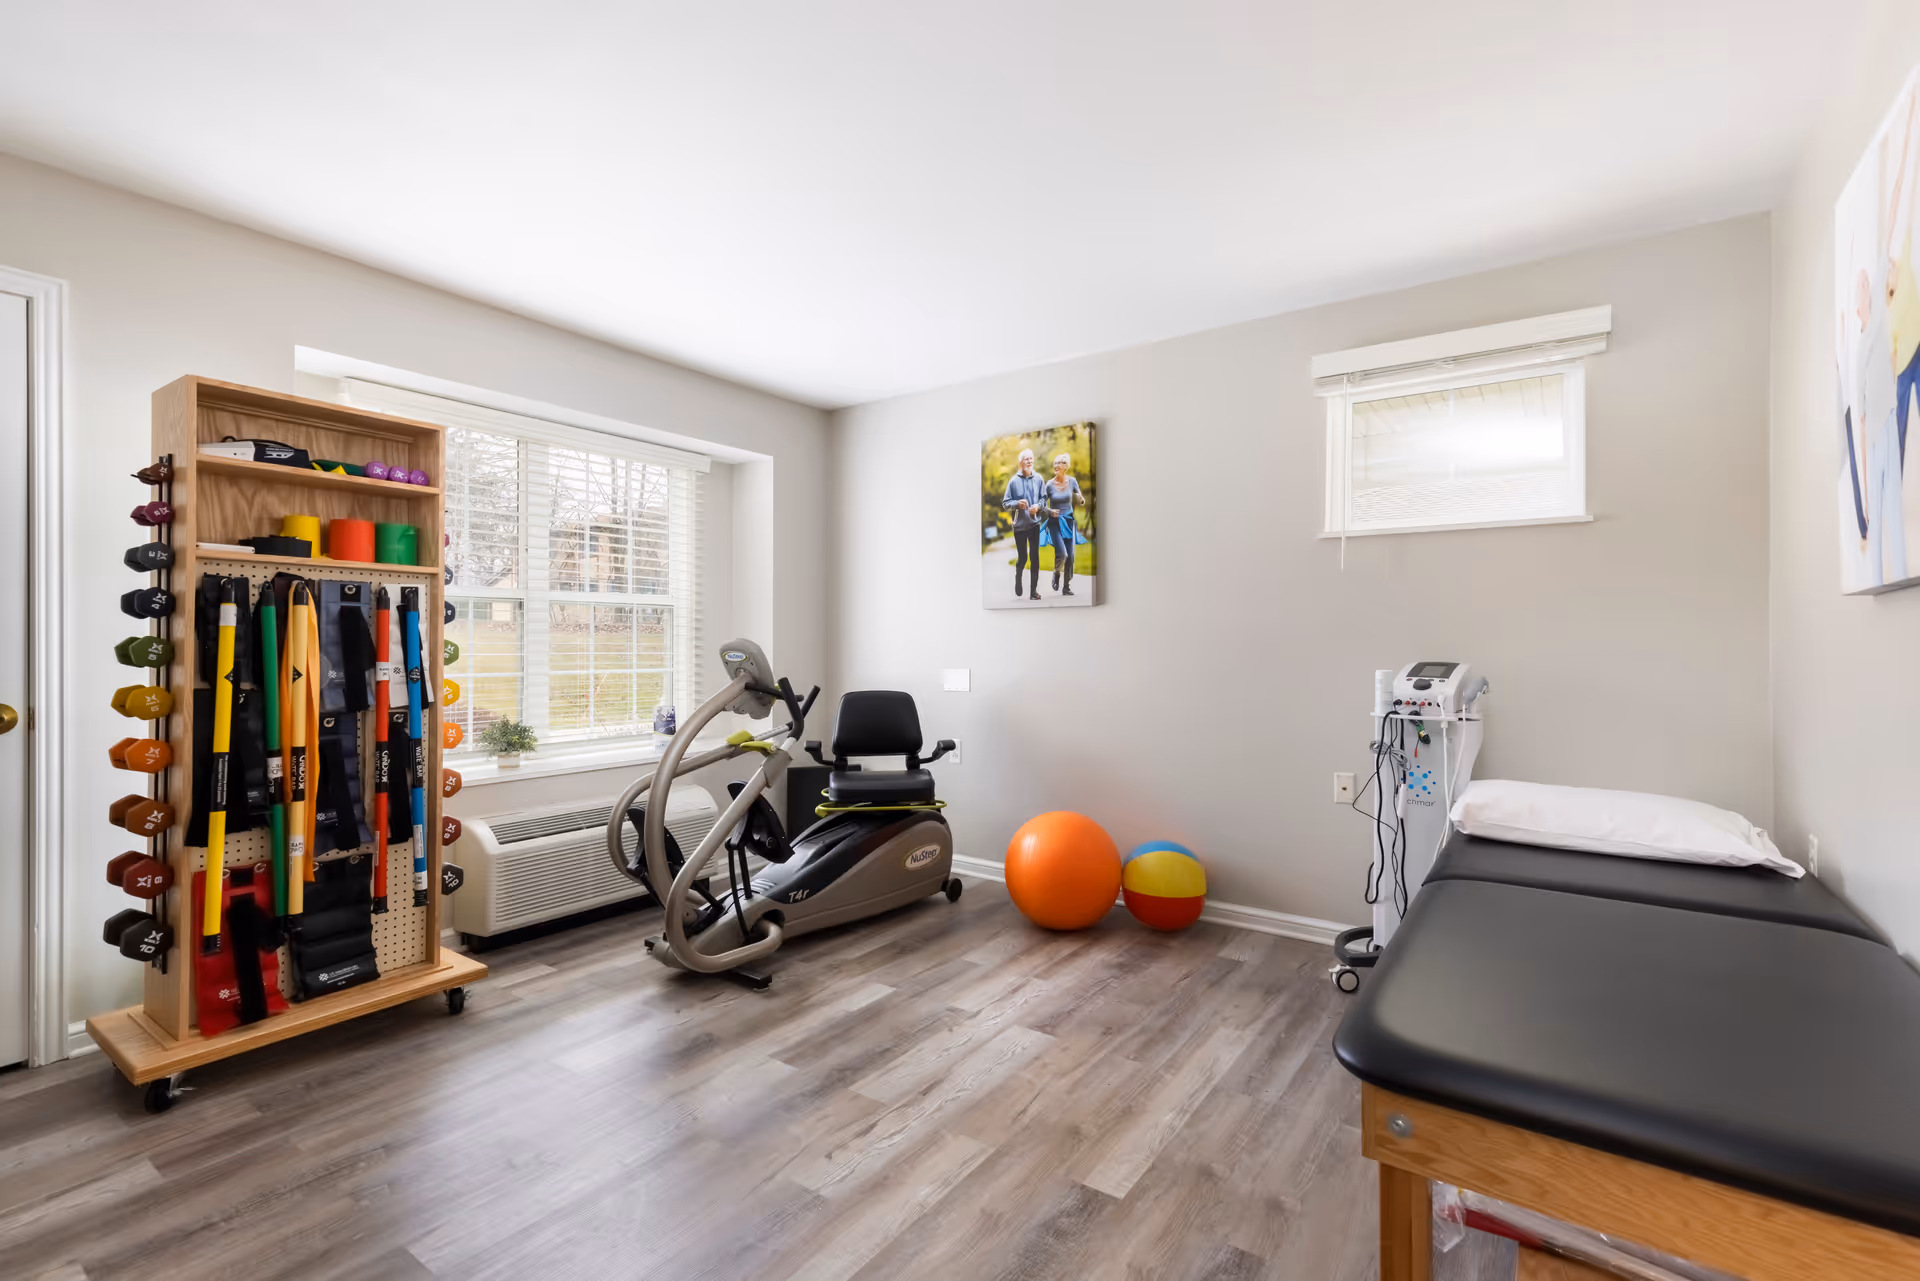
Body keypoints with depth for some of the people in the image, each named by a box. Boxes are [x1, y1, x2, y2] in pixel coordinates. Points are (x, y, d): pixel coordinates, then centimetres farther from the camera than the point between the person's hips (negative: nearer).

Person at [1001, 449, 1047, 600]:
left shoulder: (1038, 479, -1)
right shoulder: (1013, 481, -6)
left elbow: (1044, 498, 5)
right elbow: (1005, 503, -2)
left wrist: (1038, 506, -15)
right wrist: (1017, 504, -19)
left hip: (1034, 523, 1)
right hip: (1019, 525, -1)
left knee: (1035, 557, 1)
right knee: (1022, 557, 8)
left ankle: (1034, 589, 9)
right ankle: (1018, 579, 38)